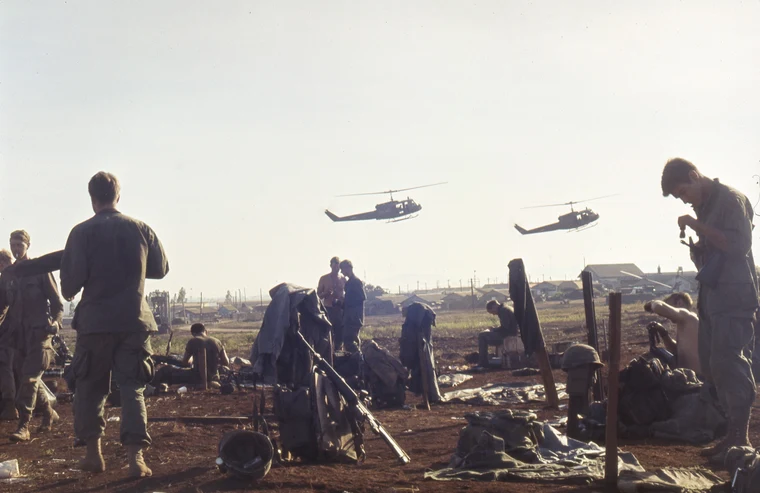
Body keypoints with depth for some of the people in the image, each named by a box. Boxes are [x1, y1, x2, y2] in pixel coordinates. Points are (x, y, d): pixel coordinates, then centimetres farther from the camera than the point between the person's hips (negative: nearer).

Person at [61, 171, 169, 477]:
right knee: (132, 388, 4)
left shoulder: (82, 232, -6)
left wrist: (69, 292, 12)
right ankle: (135, 457, -5)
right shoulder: (141, 229, 1)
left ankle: (93, 453, 17)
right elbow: (160, 269, 9)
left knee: (90, 388, 14)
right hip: (134, 320, 1)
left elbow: (71, 278, -10)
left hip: (95, 320, -1)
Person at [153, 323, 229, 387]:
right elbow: (226, 363, 6)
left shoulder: (193, 342, -5)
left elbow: (184, 363, 2)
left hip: (198, 377, -4)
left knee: (166, 370, 8)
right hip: (213, 377, 4)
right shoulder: (217, 342, 4)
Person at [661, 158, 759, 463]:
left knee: (729, 365, -12)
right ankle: (733, 436, 14)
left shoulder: (731, 200, -9)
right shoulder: (704, 206, 18)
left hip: (734, 298, -9)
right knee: (712, 366, 8)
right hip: (712, 298, 9)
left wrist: (699, 227, -20)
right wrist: (695, 245, 7)